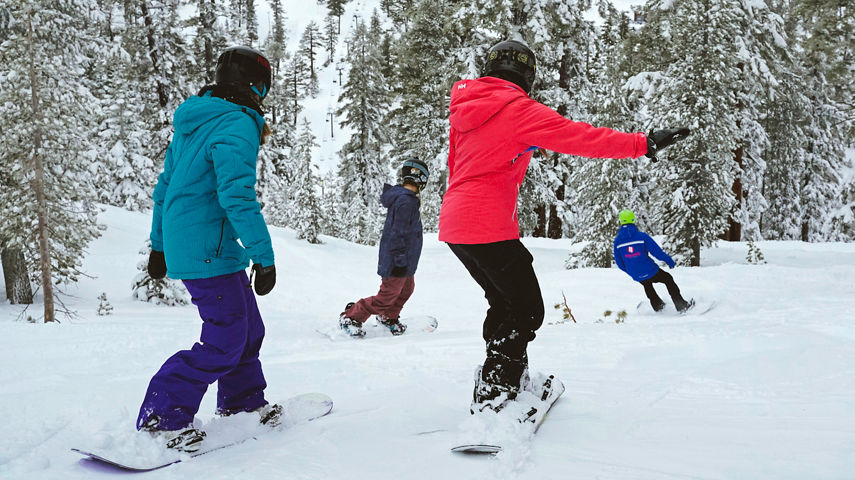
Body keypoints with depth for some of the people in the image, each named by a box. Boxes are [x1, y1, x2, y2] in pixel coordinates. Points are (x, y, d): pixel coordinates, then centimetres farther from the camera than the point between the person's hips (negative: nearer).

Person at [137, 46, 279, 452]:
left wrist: (159, 244, 26)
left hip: (180, 244, 10)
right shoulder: (237, 126, -16)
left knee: (248, 327, 17)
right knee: (226, 341, -5)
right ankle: (160, 418, 2)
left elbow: (165, 186, 20)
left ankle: (242, 403, 30)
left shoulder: (193, 122, 15)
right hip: (208, 250, -10)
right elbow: (238, 196, -25)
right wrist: (264, 256, -23)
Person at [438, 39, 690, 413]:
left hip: (453, 225, 9)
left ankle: (512, 381, 33)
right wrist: (644, 144, -11)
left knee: (504, 302, 22)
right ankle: (491, 400, 4)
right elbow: (580, 137, -14)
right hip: (488, 228, -8)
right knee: (526, 310, 4)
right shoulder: (520, 110, -8)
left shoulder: (464, 107, 15)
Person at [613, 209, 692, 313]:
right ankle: (681, 305, 24)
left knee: (647, 284, 36)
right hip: (650, 272, -3)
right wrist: (670, 261, 4)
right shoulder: (642, 236, -17)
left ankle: (658, 306, 49)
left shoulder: (617, 241, -8)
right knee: (668, 279, 23)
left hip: (636, 276, 3)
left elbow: (620, 263, 1)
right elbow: (658, 252, -15)